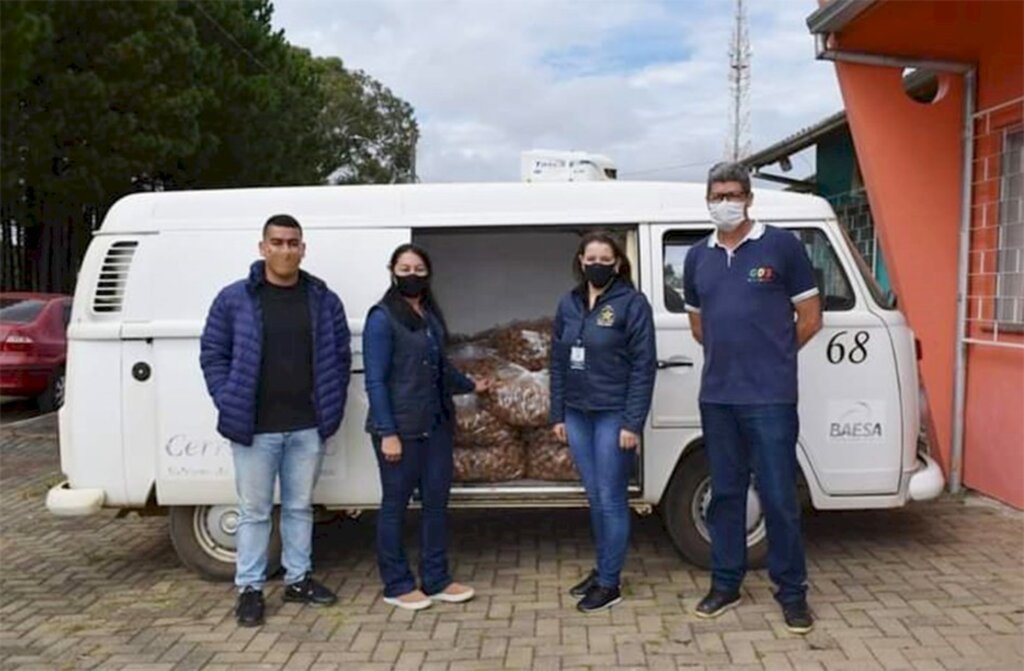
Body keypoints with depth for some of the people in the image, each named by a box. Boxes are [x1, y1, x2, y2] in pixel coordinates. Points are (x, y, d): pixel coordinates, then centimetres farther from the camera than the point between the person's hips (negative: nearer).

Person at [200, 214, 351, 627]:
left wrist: (332, 407, 1)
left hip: (307, 427, 3)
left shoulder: (324, 300, 4)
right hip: (254, 428, -2)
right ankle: (249, 589, 20)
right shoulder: (234, 299, -2)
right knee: (254, 511, 7)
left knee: (300, 507, 15)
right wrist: (229, 404, -7)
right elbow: (212, 354, 1)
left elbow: (340, 356, 9)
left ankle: (298, 579, 29)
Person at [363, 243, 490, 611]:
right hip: (400, 427, -7)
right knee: (395, 505, 5)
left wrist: (470, 385, 36)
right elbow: (375, 380, -13)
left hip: (436, 424, 7)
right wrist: (387, 433, -18)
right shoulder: (382, 318, -10)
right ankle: (396, 585, 19)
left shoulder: (431, 314, 11)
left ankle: (436, 580, 25)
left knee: (436, 501, 12)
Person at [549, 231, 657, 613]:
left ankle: (610, 584, 12)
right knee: (595, 498, 15)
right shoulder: (568, 304, 9)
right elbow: (557, 362, 13)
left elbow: (644, 366, -11)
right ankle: (601, 570, 30)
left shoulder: (632, 303, -8)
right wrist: (558, 415, 9)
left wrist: (633, 423, -15)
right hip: (578, 415, 6)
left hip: (614, 416, -5)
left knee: (611, 499, 1)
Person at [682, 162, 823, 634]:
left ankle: (792, 591, 17)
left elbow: (810, 317, 1)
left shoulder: (781, 245, -2)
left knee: (778, 496, 1)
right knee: (725, 493, 13)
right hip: (716, 397, 4)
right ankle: (725, 583, 25)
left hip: (770, 397, -4)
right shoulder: (697, 257, 10)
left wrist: (771, 357, 8)